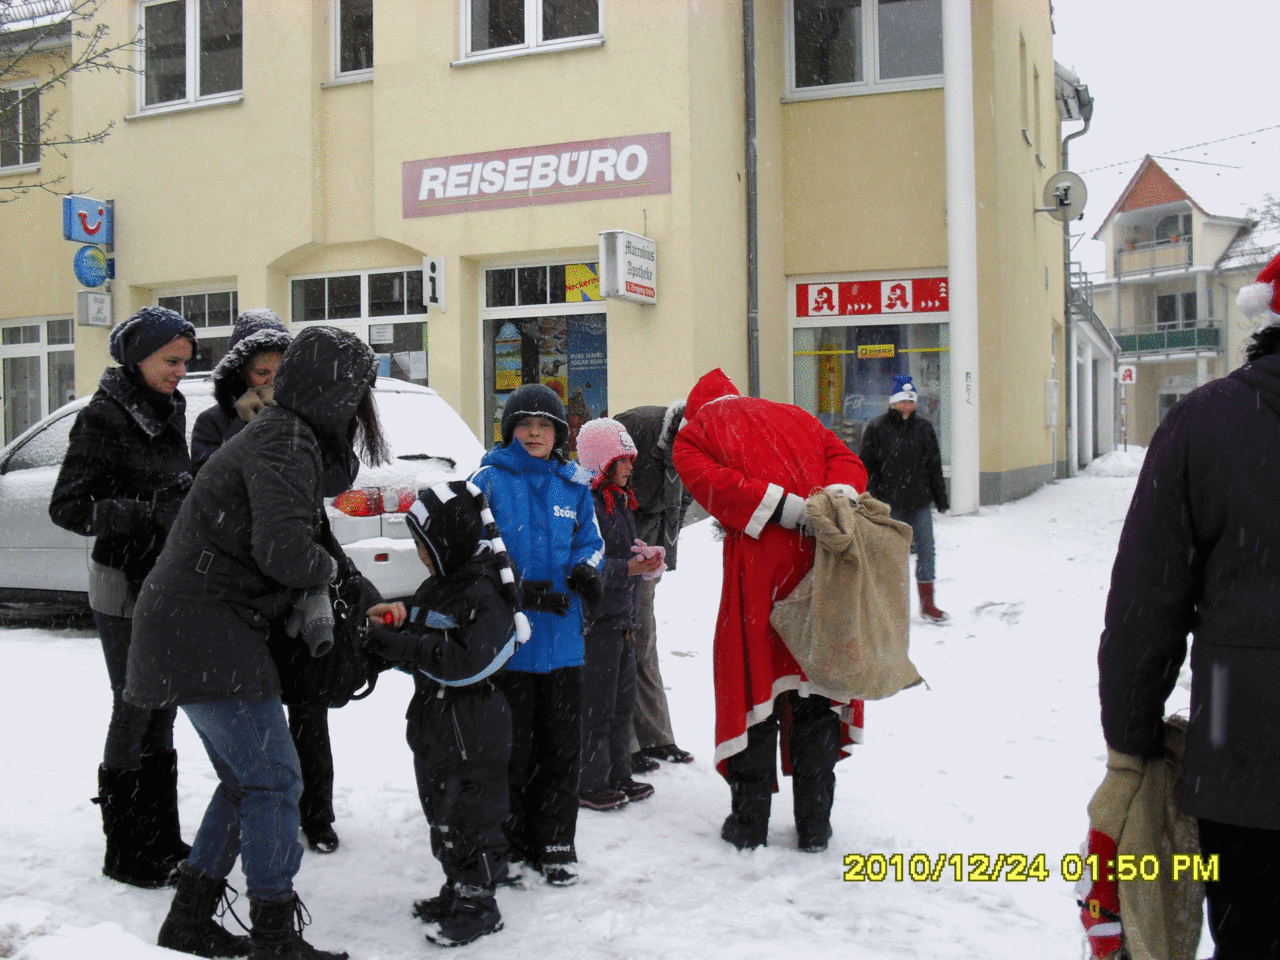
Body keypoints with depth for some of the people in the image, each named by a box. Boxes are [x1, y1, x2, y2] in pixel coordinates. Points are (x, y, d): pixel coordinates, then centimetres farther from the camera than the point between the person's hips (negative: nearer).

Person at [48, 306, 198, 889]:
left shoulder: (171, 412, 9)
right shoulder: (103, 418, -12)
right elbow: (67, 507, -17)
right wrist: (148, 513, -26)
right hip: (123, 585, -7)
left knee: (162, 709, 12)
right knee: (134, 711, -1)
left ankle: (161, 839, 24)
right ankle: (125, 852, 12)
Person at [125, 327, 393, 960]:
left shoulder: (292, 439, 15)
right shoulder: (284, 442, -17)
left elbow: (316, 536, 24)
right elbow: (286, 551, -30)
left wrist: (366, 602, 12)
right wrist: (329, 573, -9)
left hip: (196, 630, 10)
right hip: (203, 631, -10)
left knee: (245, 780, 18)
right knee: (273, 780, -5)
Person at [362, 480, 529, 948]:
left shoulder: (483, 592, -20)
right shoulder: (437, 585, 10)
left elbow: (461, 660, -29)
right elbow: (422, 640, 18)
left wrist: (397, 644, -28)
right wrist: (399, 620, -3)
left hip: (471, 730, -10)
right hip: (435, 726, 10)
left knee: (469, 819, 1)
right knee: (443, 814, 19)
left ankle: (478, 904, 15)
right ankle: (457, 891, 34)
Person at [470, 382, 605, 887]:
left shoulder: (574, 484, 10)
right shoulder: (488, 480, -3)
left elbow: (589, 540, 16)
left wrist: (586, 570, -6)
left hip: (561, 636, 4)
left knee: (562, 745, 9)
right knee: (511, 746, 4)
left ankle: (555, 845, 23)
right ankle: (508, 844, 21)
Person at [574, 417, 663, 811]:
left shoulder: (620, 502, 15)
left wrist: (645, 558, 4)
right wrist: (628, 569, -26)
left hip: (622, 619, 10)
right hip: (596, 620, -10)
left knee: (622, 702, 16)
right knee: (596, 706, -2)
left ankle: (618, 774, 27)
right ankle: (589, 784, 8)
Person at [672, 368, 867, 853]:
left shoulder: (694, 430, 13)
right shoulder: (797, 416, 26)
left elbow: (717, 484, -7)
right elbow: (846, 460, 11)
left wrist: (787, 509, -13)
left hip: (758, 565, -3)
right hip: (822, 562, 3)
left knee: (752, 683, 8)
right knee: (817, 689, 11)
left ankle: (749, 822, 15)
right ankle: (815, 824, 17)